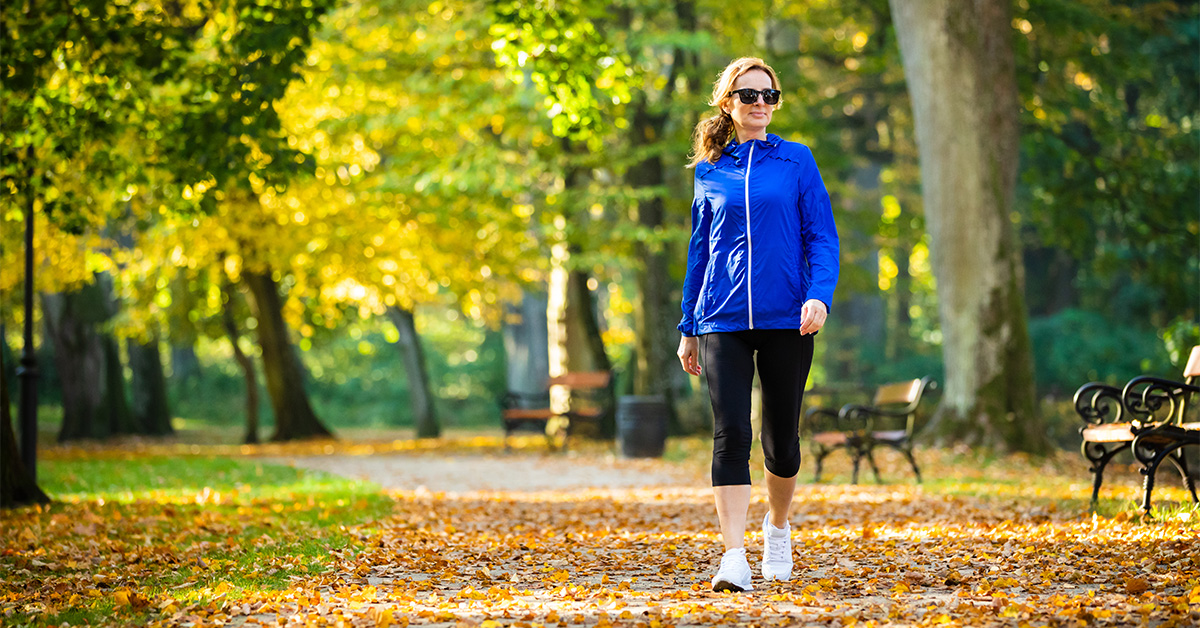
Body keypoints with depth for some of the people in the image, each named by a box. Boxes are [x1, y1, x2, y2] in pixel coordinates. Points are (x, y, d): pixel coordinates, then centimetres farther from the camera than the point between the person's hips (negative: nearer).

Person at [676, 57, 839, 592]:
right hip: (723, 321, 1)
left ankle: (778, 527, 35)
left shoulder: (796, 161, 6)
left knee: (781, 437, 7)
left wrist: (819, 295, -15)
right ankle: (734, 558, -15)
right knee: (731, 434, -12)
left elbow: (822, 238, 3)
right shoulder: (710, 172, 11)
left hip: (786, 319, -1)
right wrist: (688, 329, 15)